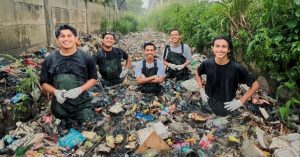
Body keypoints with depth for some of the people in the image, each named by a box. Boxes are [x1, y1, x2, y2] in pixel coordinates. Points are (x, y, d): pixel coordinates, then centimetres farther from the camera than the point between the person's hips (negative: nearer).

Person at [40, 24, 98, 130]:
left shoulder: (86, 58, -6)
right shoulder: (49, 60, -2)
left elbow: (93, 79, 0)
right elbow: (44, 83, 4)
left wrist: (80, 89, -17)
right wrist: (56, 92, -16)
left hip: (82, 105, -1)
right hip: (60, 106, 1)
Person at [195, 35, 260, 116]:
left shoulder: (236, 68, -21)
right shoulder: (207, 64, -13)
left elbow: (255, 85, -11)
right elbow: (198, 73, 10)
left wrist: (240, 102, -13)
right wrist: (201, 90, 1)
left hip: (227, 108, -2)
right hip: (207, 104, 3)